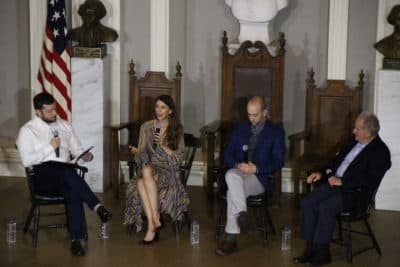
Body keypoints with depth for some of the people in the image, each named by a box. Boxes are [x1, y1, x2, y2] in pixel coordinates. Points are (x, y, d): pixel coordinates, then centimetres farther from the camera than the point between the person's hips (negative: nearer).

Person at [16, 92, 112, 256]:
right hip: (43, 176, -4)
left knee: (74, 192, -33)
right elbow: (26, 161, -10)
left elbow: (76, 149, 21)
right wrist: (50, 147, -12)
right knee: (68, 171, -38)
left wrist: (84, 155, -3)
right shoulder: (27, 131, 2)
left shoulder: (64, 125, 17)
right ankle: (97, 206, -38)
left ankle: (75, 240, -34)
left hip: (65, 175, 4)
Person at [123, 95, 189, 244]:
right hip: (148, 168, 2)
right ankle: (154, 224, -38)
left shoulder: (177, 129, 5)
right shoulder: (146, 127, 11)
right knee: (140, 182, -35)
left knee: (147, 171, -36)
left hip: (168, 170, -2)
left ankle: (154, 220, -37)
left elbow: (178, 158, 0)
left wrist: (163, 145, -14)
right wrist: (137, 152, -11)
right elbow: (142, 153, 13)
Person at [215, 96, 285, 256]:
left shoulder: (276, 132, 8)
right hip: (238, 172, 4)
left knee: (232, 192, -33)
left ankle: (231, 239, -32)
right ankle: (242, 215, -39)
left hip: (260, 177, -3)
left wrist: (256, 168, -15)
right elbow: (227, 155, 15)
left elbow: (278, 162, -1)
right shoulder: (239, 129, 19)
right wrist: (238, 165, -8)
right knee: (231, 175, -35)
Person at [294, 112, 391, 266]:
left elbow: (369, 181, -20)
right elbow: (338, 160, 26)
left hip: (354, 192, -8)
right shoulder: (354, 143, 14)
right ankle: (311, 248, -10)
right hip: (334, 183, 8)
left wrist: (342, 182, -20)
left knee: (325, 207, -30)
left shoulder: (381, 152, -10)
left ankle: (323, 252, -16)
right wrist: (322, 173, 10)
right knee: (308, 203, -14)